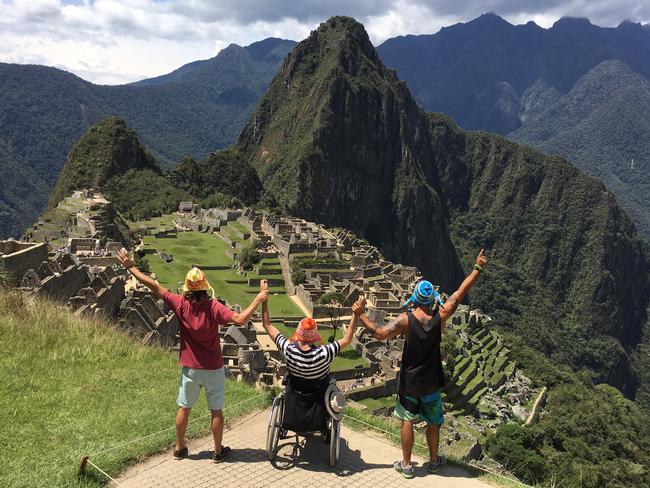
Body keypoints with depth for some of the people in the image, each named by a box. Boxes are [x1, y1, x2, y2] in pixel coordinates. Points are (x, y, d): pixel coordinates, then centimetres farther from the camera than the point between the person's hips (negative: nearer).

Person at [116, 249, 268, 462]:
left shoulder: (181, 305, -14)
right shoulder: (213, 307, -21)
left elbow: (155, 286, -10)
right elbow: (240, 319, -32)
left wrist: (130, 267, -3)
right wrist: (258, 300, -22)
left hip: (190, 369, 2)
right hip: (214, 369, -2)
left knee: (184, 408, 19)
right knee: (216, 411, 12)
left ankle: (180, 448, 33)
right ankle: (218, 451, 25)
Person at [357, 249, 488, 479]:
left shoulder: (405, 319, -21)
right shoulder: (440, 317, -15)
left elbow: (381, 334, -29)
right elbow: (460, 293, -8)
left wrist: (361, 316, -20)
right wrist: (478, 268, -1)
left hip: (409, 381, -2)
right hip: (431, 382, 2)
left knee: (407, 420, 13)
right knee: (433, 422, 20)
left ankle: (406, 465, 22)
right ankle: (434, 460, 36)